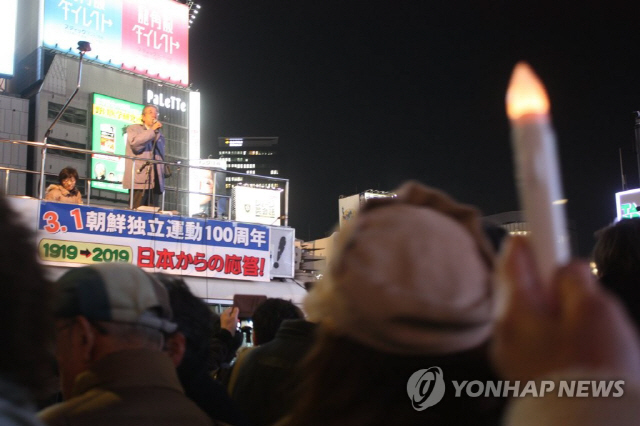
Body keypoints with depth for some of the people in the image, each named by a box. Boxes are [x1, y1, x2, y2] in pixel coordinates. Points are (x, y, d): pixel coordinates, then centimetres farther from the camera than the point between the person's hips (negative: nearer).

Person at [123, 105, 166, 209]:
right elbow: (134, 142, -12)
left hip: (155, 181, 5)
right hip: (139, 180, -5)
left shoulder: (160, 135, 25)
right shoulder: (133, 129, 10)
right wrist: (152, 130, -9)